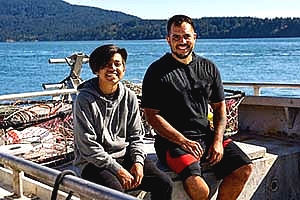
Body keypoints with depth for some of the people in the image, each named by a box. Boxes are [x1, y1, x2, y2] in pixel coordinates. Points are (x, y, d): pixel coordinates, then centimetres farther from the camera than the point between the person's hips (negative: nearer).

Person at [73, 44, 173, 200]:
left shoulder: (129, 97, 4)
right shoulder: (84, 100, -11)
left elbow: (136, 136, 10)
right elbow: (87, 146, -14)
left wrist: (138, 162, -9)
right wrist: (118, 170, -17)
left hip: (124, 156, 5)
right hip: (93, 162, -5)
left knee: (164, 183, -12)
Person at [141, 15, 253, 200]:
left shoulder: (209, 68, 11)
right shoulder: (157, 71, -3)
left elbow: (220, 108, 14)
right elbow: (152, 116, -8)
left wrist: (217, 141, -2)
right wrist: (184, 142, -16)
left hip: (207, 135, 5)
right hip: (173, 141, -5)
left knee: (244, 168, -13)